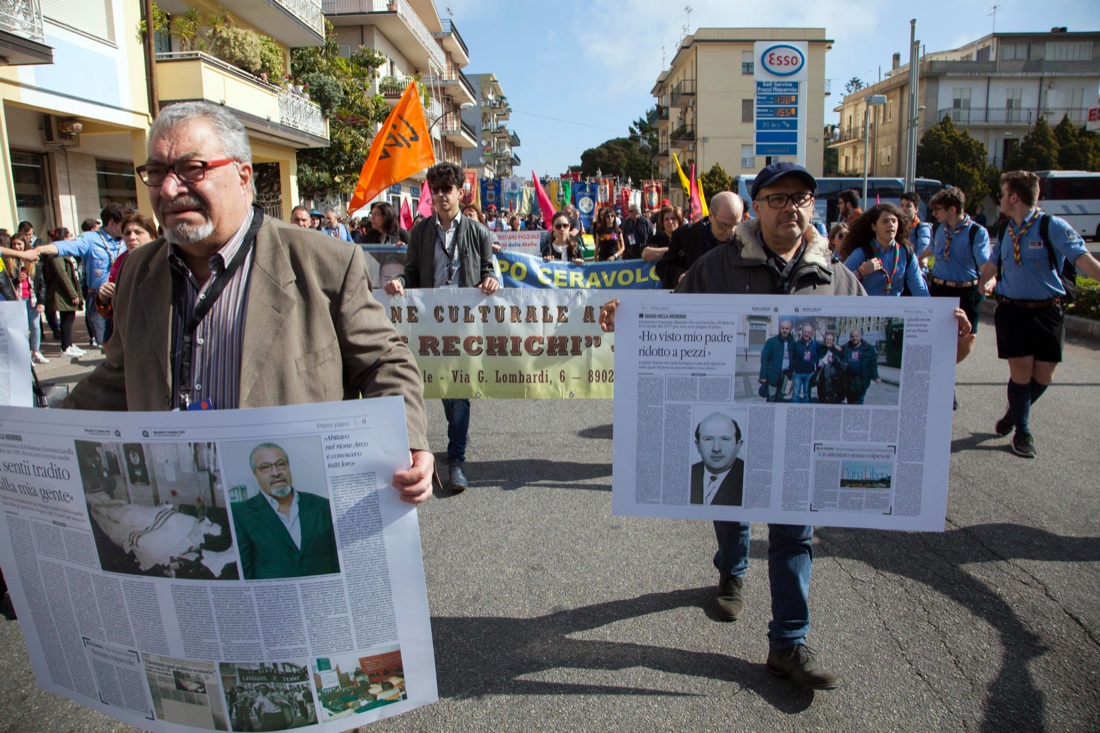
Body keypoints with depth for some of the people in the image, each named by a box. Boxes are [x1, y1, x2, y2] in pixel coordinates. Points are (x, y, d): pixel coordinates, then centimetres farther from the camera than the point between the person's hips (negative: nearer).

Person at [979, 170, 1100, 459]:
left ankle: (1014, 413, 31)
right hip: (1011, 310, 2)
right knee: (1021, 373, -3)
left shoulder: (1052, 226, -9)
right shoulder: (1005, 230, 8)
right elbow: (993, 263, 24)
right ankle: (1022, 431, 16)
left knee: (1044, 376, 3)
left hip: (1047, 312, -2)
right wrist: (986, 281, 5)